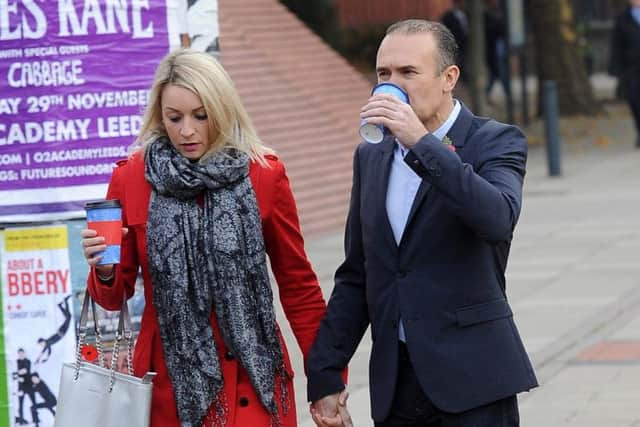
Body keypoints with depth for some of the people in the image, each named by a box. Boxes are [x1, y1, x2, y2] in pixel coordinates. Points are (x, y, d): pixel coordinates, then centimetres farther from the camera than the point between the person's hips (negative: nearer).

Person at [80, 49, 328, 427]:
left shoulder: (264, 174, -2)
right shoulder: (131, 178, -2)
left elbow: (298, 284, 6)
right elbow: (115, 296, 5)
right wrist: (104, 271, -17)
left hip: (252, 376, -1)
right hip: (171, 380, 1)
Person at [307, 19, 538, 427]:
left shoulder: (495, 142, -3)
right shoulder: (371, 156, 13)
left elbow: (498, 219, -24)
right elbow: (355, 276, 16)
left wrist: (422, 142, -24)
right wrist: (325, 375, 10)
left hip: (471, 377, -5)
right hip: (395, 380, 5)